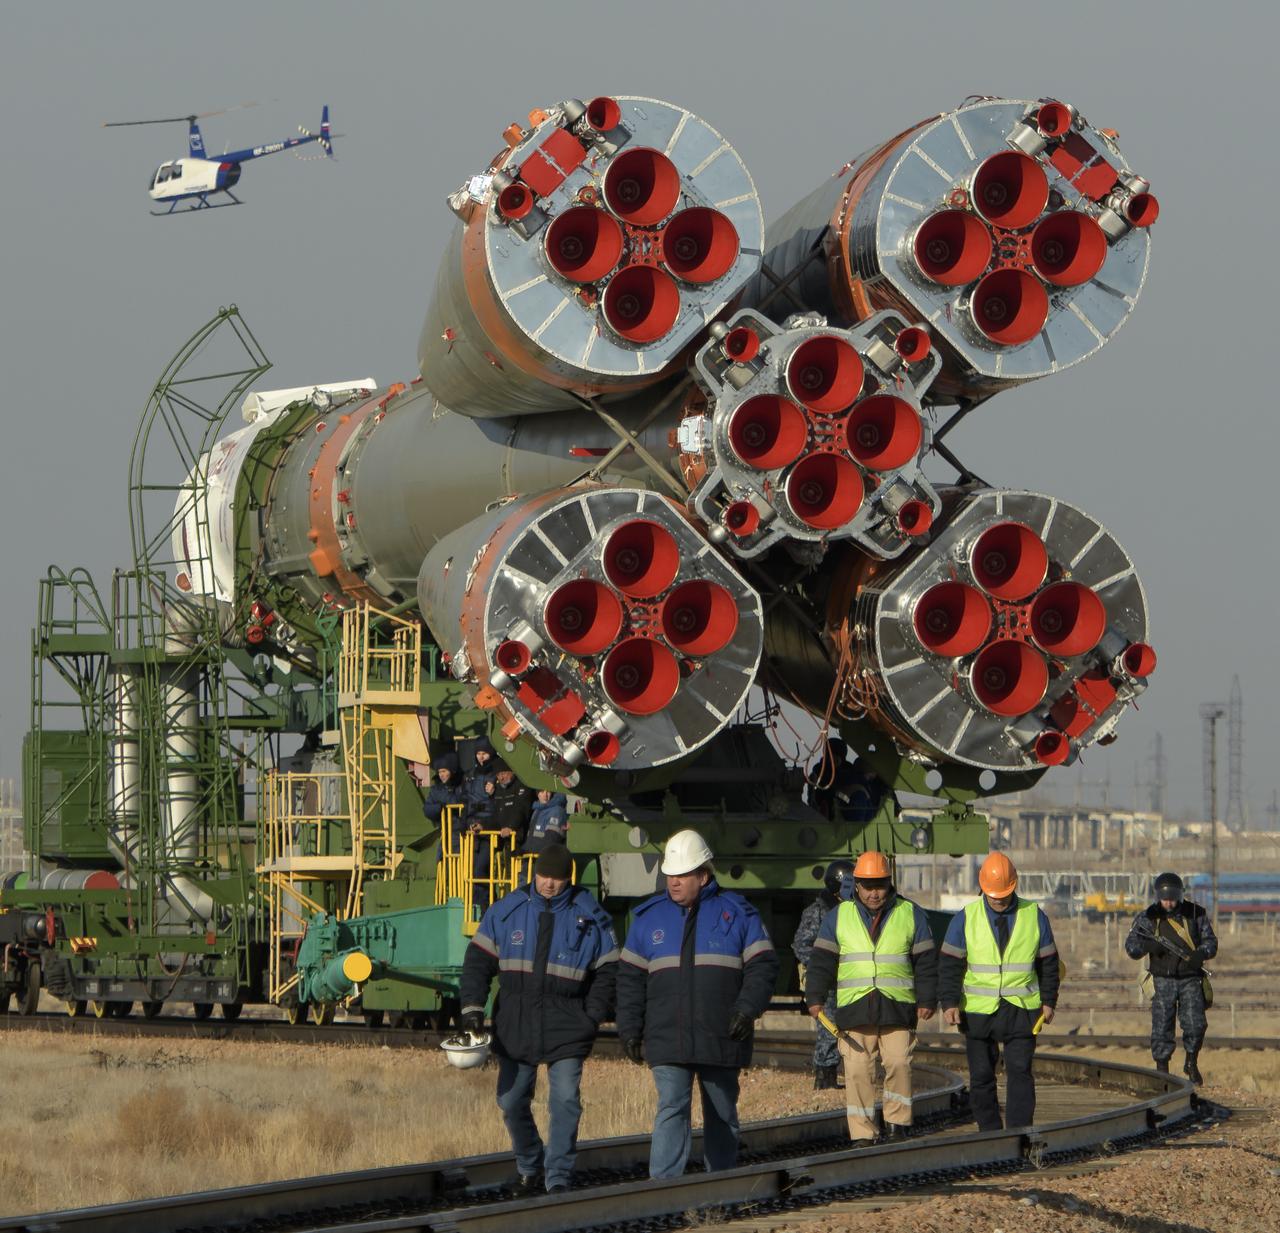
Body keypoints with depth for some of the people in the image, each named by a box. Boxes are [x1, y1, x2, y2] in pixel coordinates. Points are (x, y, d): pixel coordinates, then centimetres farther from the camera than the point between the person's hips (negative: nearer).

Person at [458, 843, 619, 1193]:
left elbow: (607, 971, 5)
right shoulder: (507, 911, 2)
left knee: (566, 1101, -11)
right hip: (515, 1027, 2)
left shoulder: (589, 917, -1)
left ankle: (558, 1176, -5)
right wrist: (472, 1007, -5)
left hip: (566, 1029, -2)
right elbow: (478, 960, 5)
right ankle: (530, 1168, 26)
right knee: (511, 1102, 7)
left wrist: (593, 1016, -4)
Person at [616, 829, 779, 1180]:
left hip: (720, 1041, 0)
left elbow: (762, 966, 2)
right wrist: (629, 1029, 6)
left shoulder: (736, 914, 4)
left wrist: (747, 1009, -12)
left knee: (722, 1115, 11)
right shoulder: (649, 917, 10)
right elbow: (630, 977, 13)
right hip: (667, 1041, 0)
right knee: (671, 1109, -14)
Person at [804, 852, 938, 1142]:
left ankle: (896, 1123, 5)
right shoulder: (838, 917, 10)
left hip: (898, 1008, 0)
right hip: (854, 1008, 1)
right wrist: (815, 998, -2)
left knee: (899, 1064, -10)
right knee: (857, 1072, -4)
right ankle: (862, 1135, 0)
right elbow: (822, 962, 8)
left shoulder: (910, 915, 9)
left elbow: (926, 962, 9)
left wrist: (926, 1001, 3)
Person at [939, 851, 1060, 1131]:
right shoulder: (965, 919, 0)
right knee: (981, 1076, 3)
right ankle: (989, 1135, 11)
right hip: (978, 1011, 1)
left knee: (1019, 1072, -10)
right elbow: (950, 965, -1)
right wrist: (950, 1003, -12)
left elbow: (1048, 963, 11)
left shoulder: (1034, 916, 4)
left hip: (1021, 1010, -1)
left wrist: (1048, 1002, 6)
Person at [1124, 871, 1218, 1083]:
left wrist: (1201, 954, -19)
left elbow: (1211, 941, 4)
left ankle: (1191, 1063, 15)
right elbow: (1131, 947, -5)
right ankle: (1162, 1070, 8)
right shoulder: (1148, 917, -3)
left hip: (1190, 980, 0)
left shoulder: (1196, 914, 0)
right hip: (1163, 980, 0)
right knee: (1162, 1028, -3)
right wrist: (1147, 945, -27)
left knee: (1195, 1024, -8)